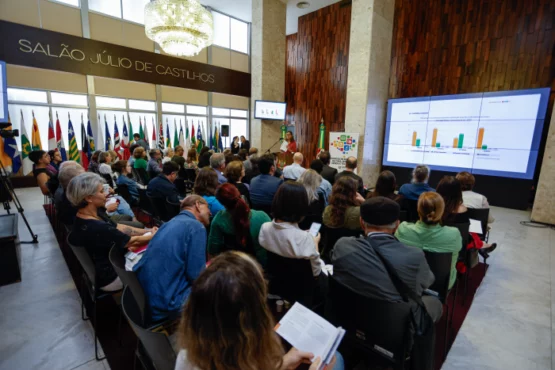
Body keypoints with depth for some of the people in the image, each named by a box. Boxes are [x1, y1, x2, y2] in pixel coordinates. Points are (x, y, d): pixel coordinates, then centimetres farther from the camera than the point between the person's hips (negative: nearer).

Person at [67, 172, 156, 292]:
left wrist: (147, 231, -1)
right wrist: (153, 236, -4)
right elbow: (133, 241, -22)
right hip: (111, 277, -8)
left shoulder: (84, 217, -6)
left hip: (107, 264, 8)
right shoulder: (96, 228, -35)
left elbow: (119, 228, 0)